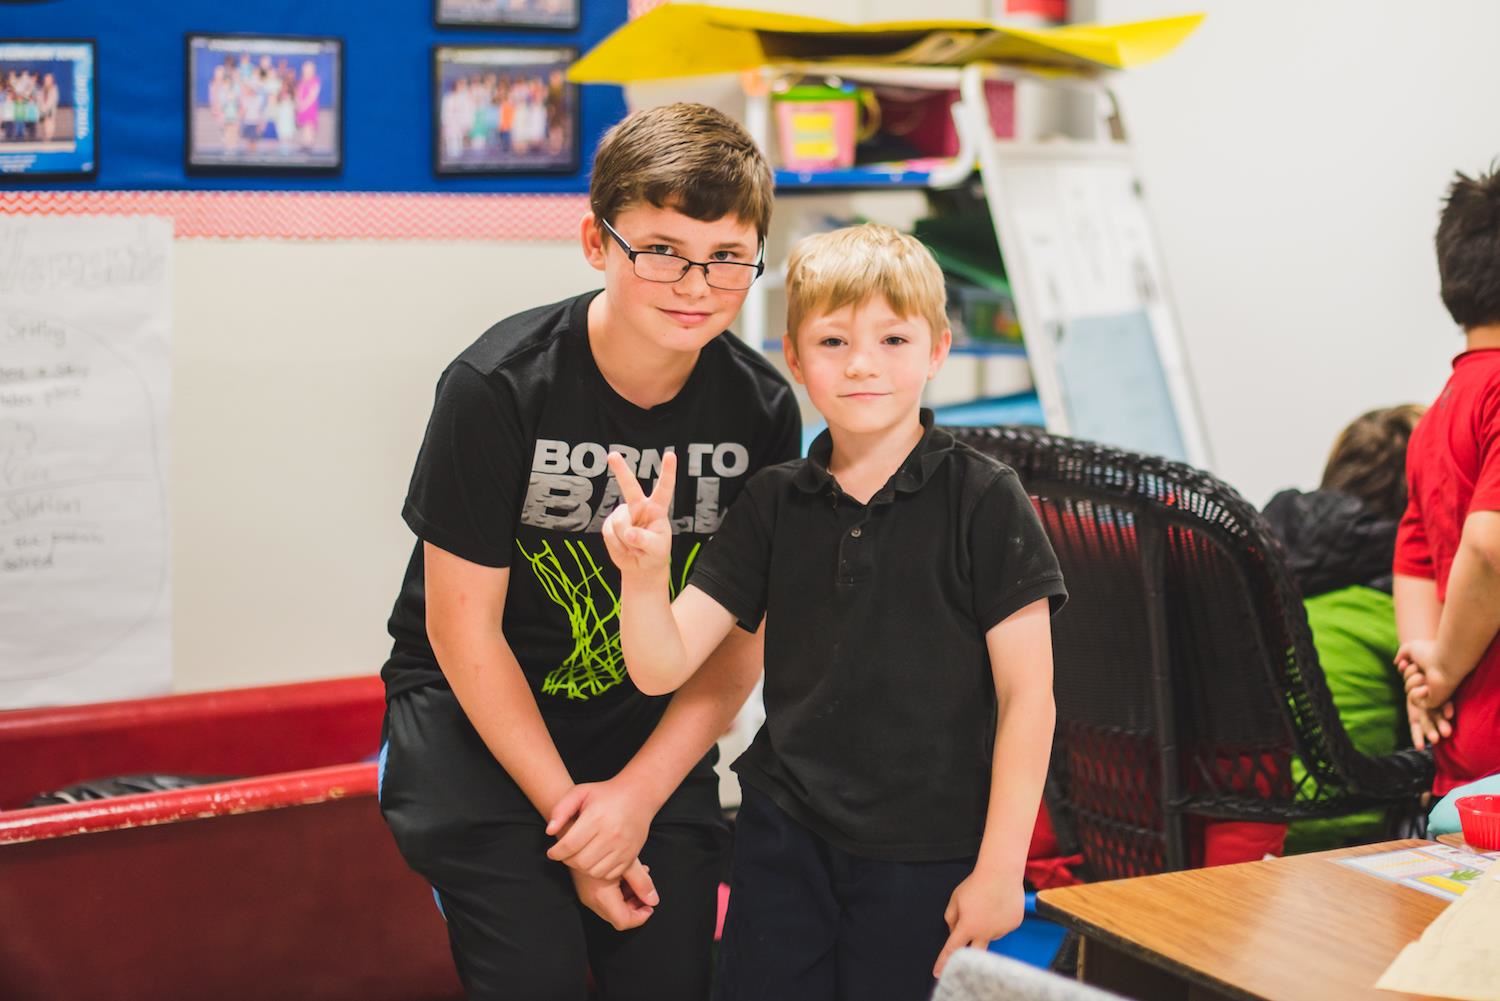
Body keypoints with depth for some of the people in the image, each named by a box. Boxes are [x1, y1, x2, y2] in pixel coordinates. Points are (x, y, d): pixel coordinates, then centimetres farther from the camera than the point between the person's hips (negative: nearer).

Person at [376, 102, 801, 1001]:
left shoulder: (762, 410, -10)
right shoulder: (499, 387, -21)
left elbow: (740, 637, -4)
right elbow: (463, 627, -15)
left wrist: (638, 794, -15)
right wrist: (567, 813, -15)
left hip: (652, 719, 3)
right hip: (476, 707, -3)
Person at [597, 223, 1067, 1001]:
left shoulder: (982, 501, -9)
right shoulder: (773, 504, 2)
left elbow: (1027, 696, -7)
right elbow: (662, 669, -1)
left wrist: (999, 869, -9)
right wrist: (644, 573, -21)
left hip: (925, 856, -3)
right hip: (783, 837, 3)